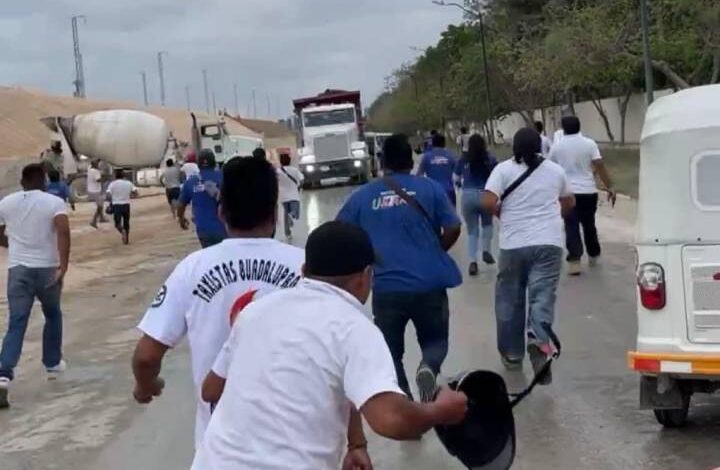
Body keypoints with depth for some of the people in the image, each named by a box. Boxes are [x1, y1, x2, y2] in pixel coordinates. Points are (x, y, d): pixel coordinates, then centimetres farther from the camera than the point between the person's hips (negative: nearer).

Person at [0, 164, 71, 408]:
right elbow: (63, 231, -21)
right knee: (53, 315, 25)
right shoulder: (54, 202, -3)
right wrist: (63, 266, -24)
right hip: (47, 269, -1)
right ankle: (53, 364, 36)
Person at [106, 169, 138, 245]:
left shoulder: (112, 184, -4)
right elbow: (136, 194, -4)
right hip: (126, 205, 2)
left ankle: (122, 231, -25)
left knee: (117, 223, 6)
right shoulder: (129, 183, 1)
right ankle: (126, 239, 20)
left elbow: (108, 195, -12)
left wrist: (111, 201, 7)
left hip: (116, 205, -2)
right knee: (126, 223, 17)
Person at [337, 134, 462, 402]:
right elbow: (453, 230, 0)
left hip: (386, 287, 0)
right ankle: (429, 366, -14)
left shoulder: (362, 196, 6)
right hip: (429, 284, 0)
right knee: (435, 340, 18)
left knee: (391, 353, 14)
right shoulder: (430, 188, 4)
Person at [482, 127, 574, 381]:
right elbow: (569, 202, 24)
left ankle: (512, 353, 22)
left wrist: (504, 214, 8)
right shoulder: (555, 170, 11)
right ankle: (540, 340, -30)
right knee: (542, 297, -4)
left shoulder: (504, 169, -1)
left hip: (513, 244, -1)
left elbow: (488, 202, -11)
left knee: (510, 299, 13)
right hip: (548, 243, 1)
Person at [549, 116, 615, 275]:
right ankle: (593, 255, 32)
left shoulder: (557, 147, 1)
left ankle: (574, 261, -14)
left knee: (572, 227, -1)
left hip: (568, 192, -1)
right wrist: (609, 186, -6)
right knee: (589, 224, 18)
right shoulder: (589, 144, -2)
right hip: (588, 191, 1)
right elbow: (600, 166, -9)